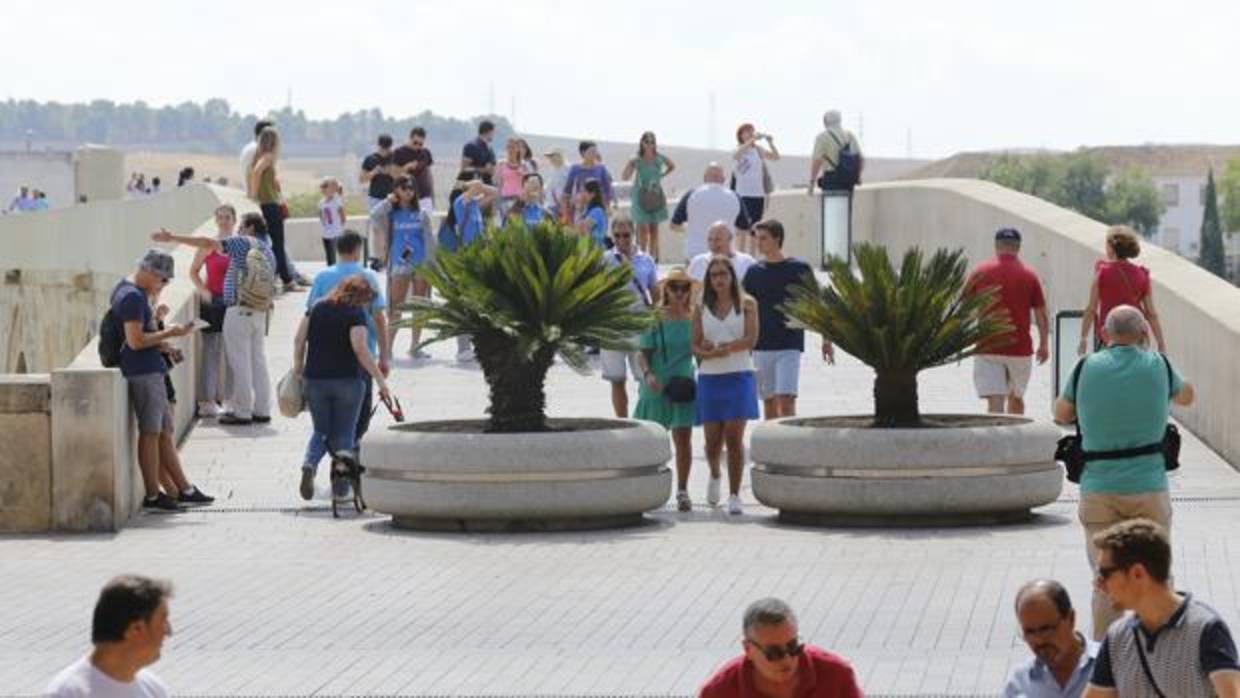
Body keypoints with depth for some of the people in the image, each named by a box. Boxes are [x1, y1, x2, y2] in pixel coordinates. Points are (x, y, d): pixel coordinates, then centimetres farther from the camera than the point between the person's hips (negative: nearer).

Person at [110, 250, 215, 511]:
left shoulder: (127, 291, 18)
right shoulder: (133, 297, -15)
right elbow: (135, 340, -22)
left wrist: (159, 340, 13)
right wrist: (169, 333, -15)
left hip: (151, 372, 11)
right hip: (142, 372, -11)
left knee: (165, 431, 13)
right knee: (151, 432, -5)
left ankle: (184, 489, 18)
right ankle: (152, 495, 0)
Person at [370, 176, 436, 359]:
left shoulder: (421, 214, 7)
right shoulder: (392, 214, 3)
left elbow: (430, 240, 7)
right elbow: (374, 216, -17)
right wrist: (389, 201, -7)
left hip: (421, 265, 2)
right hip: (400, 265, -2)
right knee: (396, 308, -5)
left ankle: (415, 346, 16)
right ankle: (388, 346, -3)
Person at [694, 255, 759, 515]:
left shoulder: (746, 304, 3)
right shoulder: (701, 309, 10)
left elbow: (751, 339, -8)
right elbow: (695, 346, 5)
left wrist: (719, 347, -14)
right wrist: (710, 353, -16)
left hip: (739, 377, -2)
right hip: (710, 378, 2)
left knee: (734, 437, -10)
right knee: (713, 440, 2)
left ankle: (734, 496, -5)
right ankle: (715, 475, 34)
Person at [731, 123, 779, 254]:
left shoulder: (758, 150, 10)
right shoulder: (739, 150, -2)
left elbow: (775, 157, 3)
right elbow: (736, 155, -26)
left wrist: (770, 143, -13)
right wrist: (752, 140, -32)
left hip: (758, 194, 5)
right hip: (743, 194, -5)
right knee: (742, 228, -10)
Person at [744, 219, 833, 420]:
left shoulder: (799, 270, -2)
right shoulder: (754, 273, 6)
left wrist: (826, 340, -1)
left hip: (790, 347, -4)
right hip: (761, 348, 4)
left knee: (786, 400, -14)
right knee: (769, 402, 8)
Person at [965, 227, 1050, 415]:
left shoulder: (980, 272, -1)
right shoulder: (1029, 276, -1)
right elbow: (1041, 315, 1)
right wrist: (1043, 345, 11)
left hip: (987, 349, -1)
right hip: (1020, 349, 1)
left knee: (995, 403, -8)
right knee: (1016, 398, 21)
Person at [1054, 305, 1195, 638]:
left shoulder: (1087, 367, -1)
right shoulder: (1158, 366, -1)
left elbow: (1061, 414, 13)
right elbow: (1186, 396, 21)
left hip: (1097, 490, 1)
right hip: (1148, 487, -1)